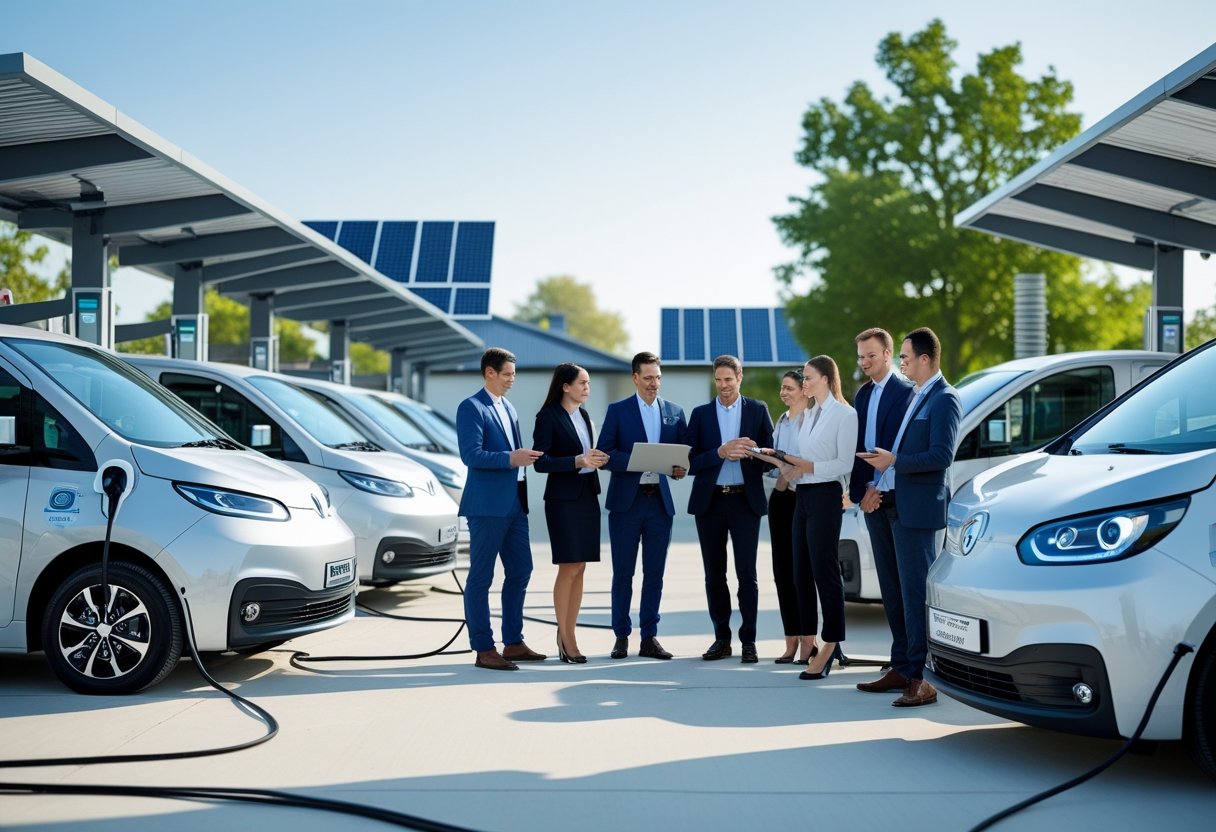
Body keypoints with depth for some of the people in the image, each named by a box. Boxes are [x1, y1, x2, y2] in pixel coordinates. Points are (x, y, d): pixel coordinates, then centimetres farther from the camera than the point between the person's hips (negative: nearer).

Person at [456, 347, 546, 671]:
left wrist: (526, 456, 6)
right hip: (487, 505, -9)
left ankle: (513, 643, 21)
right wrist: (511, 458, -25)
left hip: (514, 503, 9)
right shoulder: (471, 407, -8)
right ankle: (483, 650, 3)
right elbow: (470, 455, -18)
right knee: (481, 578, -2)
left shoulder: (508, 408, 18)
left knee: (520, 571, 12)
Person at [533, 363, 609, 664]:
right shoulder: (548, 416, -8)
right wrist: (578, 461, -21)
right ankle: (565, 638, -1)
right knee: (569, 568, -8)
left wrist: (597, 459, 1)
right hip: (563, 499, -7)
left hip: (588, 497, 7)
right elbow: (540, 462, -13)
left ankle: (569, 633, 12)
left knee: (579, 569, 6)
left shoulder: (584, 416, 15)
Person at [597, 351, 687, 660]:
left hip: (660, 501, 3)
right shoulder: (618, 410, 2)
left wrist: (680, 468, -9)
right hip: (626, 501, -3)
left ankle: (649, 637, 12)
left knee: (655, 572, 5)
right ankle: (621, 637, 10)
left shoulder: (675, 412, 11)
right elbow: (604, 454, -5)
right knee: (623, 572, 2)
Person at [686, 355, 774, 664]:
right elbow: (691, 462, 1)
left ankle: (748, 640, 5)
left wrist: (751, 451, -17)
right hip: (709, 502, 2)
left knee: (746, 574, -3)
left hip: (745, 501, -2)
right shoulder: (700, 414, 8)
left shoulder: (758, 410, 7)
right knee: (714, 575, 6)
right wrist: (720, 453, -15)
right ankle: (722, 638, 15)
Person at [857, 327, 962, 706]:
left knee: (916, 595, -8)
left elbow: (942, 456, -20)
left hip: (920, 511, -10)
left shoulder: (944, 399, -10)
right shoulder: (915, 395, 18)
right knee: (897, 593, 14)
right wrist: (881, 484, 13)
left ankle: (922, 681, -4)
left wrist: (894, 461, -17)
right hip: (897, 507, 10)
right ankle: (902, 668, 23)